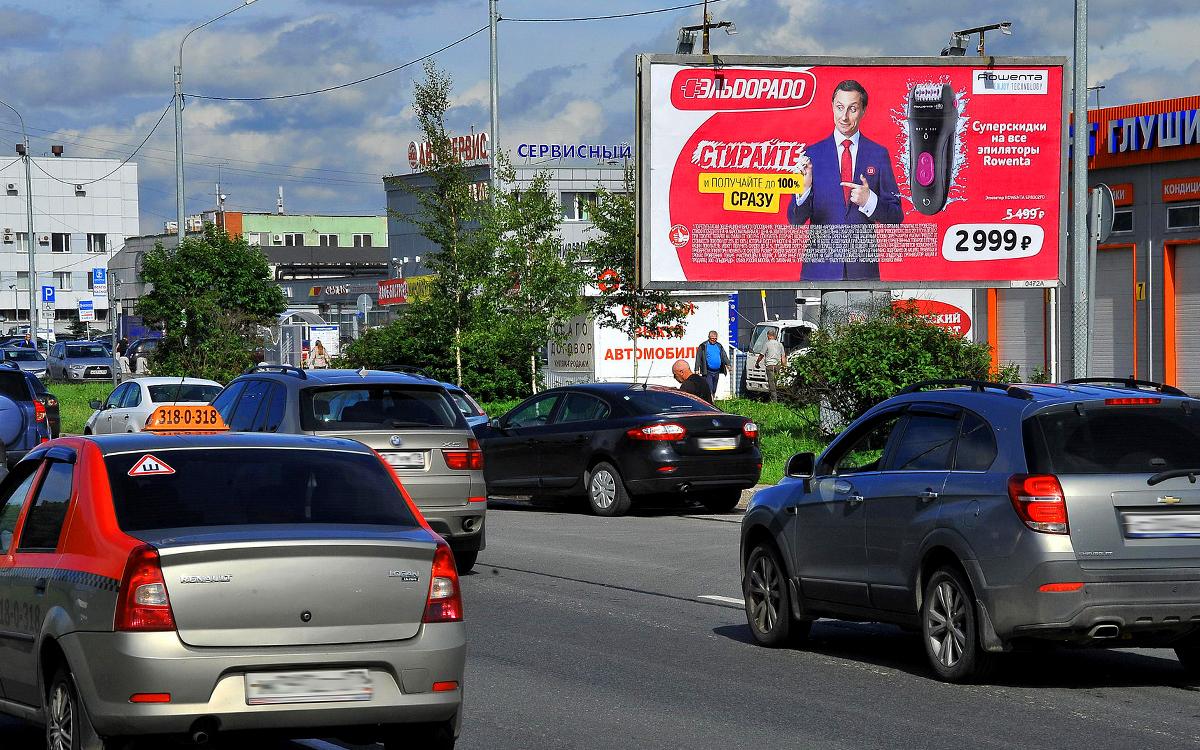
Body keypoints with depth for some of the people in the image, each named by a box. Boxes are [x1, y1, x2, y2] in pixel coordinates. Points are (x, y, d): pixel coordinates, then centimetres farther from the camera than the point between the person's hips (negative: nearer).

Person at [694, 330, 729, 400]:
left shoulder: (719, 346, 14)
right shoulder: (703, 346, 1)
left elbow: (724, 356, 15)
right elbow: (698, 358, -2)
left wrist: (728, 364, -3)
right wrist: (697, 369, -9)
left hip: (716, 372, 5)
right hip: (707, 372, -5)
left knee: (714, 390, 11)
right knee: (709, 389, -16)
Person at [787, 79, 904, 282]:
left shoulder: (879, 154, 7)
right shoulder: (813, 154, 5)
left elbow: (895, 217, 7)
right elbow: (795, 219, 1)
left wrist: (869, 201, -12)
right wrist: (804, 189, -19)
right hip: (820, 269, 0)